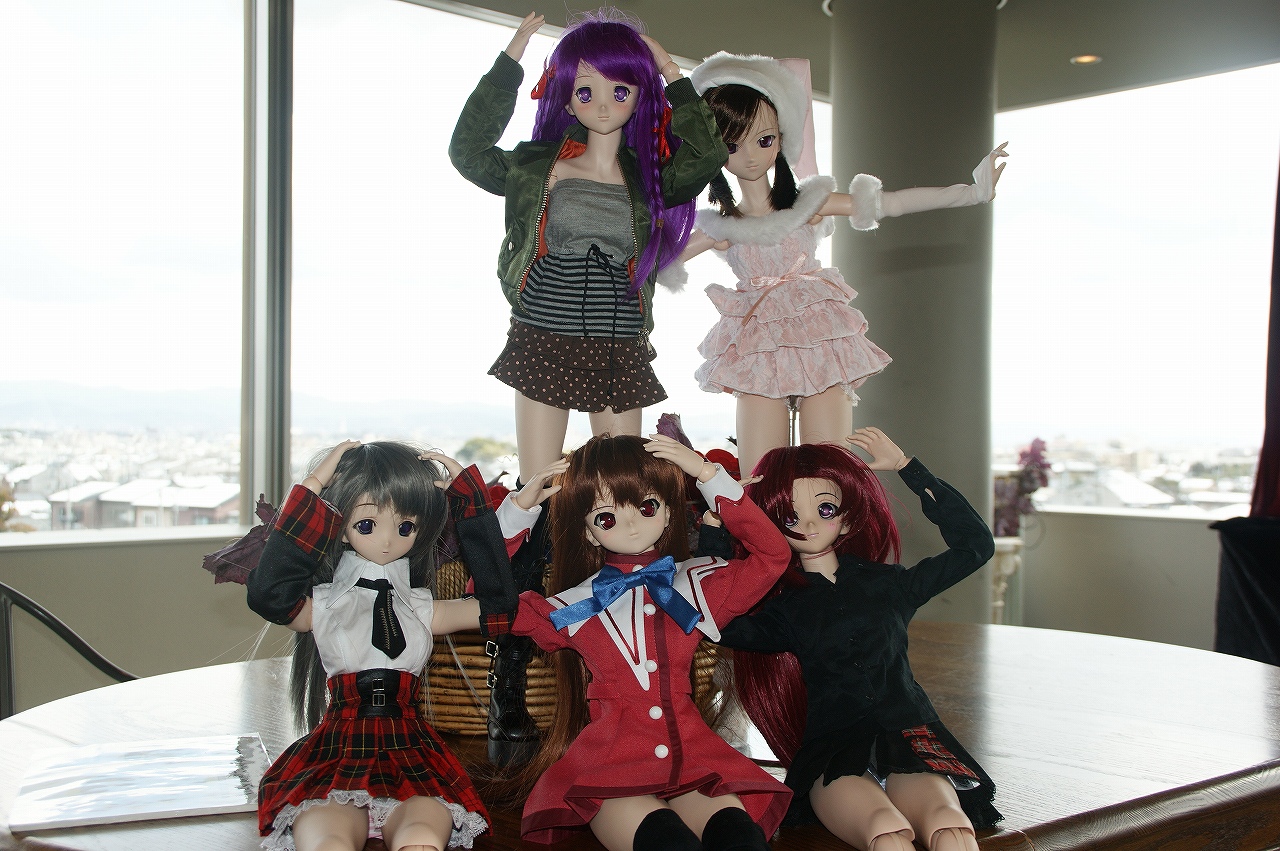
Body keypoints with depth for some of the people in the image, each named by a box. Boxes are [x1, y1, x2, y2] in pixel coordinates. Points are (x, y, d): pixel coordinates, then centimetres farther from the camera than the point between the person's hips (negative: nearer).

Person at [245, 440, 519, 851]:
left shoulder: (421, 611, 14)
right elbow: (268, 593, -14)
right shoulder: (323, 608, 7)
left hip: (413, 764, 2)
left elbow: (496, 602, 3)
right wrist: (312, 487, -11)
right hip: (334, 761, -1)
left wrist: (470, 496, 7)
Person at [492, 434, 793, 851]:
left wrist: (708, 473, 6)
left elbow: (773, 554, 9)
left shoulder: (698, 586, 14)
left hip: (689, 752, 2)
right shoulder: (573, 605, 12)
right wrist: (520, 506, 7)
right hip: (609, 756, -1)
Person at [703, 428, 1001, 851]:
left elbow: (975, 544, 17)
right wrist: (714, 528, 0)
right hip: (831, 754, -1)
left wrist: (907, 467, 17)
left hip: (908, 738, 1)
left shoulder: (887, 584, 16)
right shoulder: (787, 609, 13)